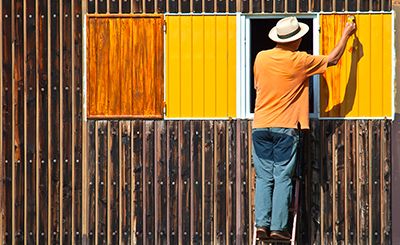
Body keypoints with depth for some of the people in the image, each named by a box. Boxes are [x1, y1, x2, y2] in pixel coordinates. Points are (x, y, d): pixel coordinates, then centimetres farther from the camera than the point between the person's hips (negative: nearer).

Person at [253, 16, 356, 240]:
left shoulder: (261, 58, 4)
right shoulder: (299, 61, -6)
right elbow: (332, 60, 5)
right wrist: (346, 34, 16)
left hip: (260, 126, 4)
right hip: (285, 127, -4)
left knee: (264, 177, 6)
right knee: (282, 178, -1)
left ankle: (262, 224, -1)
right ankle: (278, 227, -4)